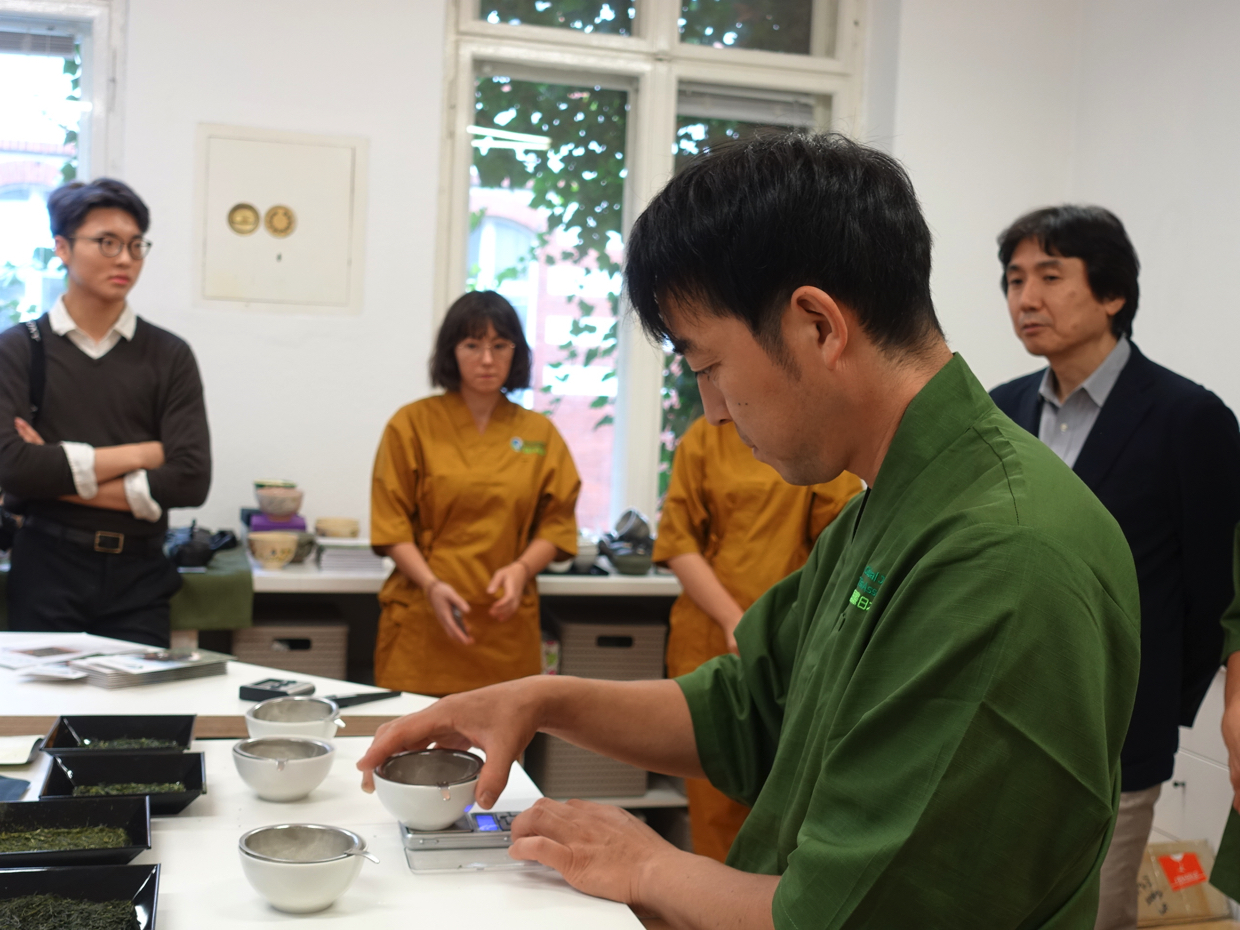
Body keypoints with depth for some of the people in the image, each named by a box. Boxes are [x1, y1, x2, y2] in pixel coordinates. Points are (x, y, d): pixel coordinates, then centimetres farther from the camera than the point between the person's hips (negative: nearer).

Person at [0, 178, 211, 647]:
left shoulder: (169, 356, 4)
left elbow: (192, 480, -7)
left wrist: (59, 477, -9)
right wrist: (136, 455, -8)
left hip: (138, 573, 1)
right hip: (47, 568, -1)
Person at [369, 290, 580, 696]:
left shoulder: (539, 433, 9)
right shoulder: (412, 424, 3)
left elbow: (555, 522, 10)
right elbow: (392, 524, 0)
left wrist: (521, 568, -9)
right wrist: (432, 585, -13)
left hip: (506, 623, 2)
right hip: (423, 622, -2)